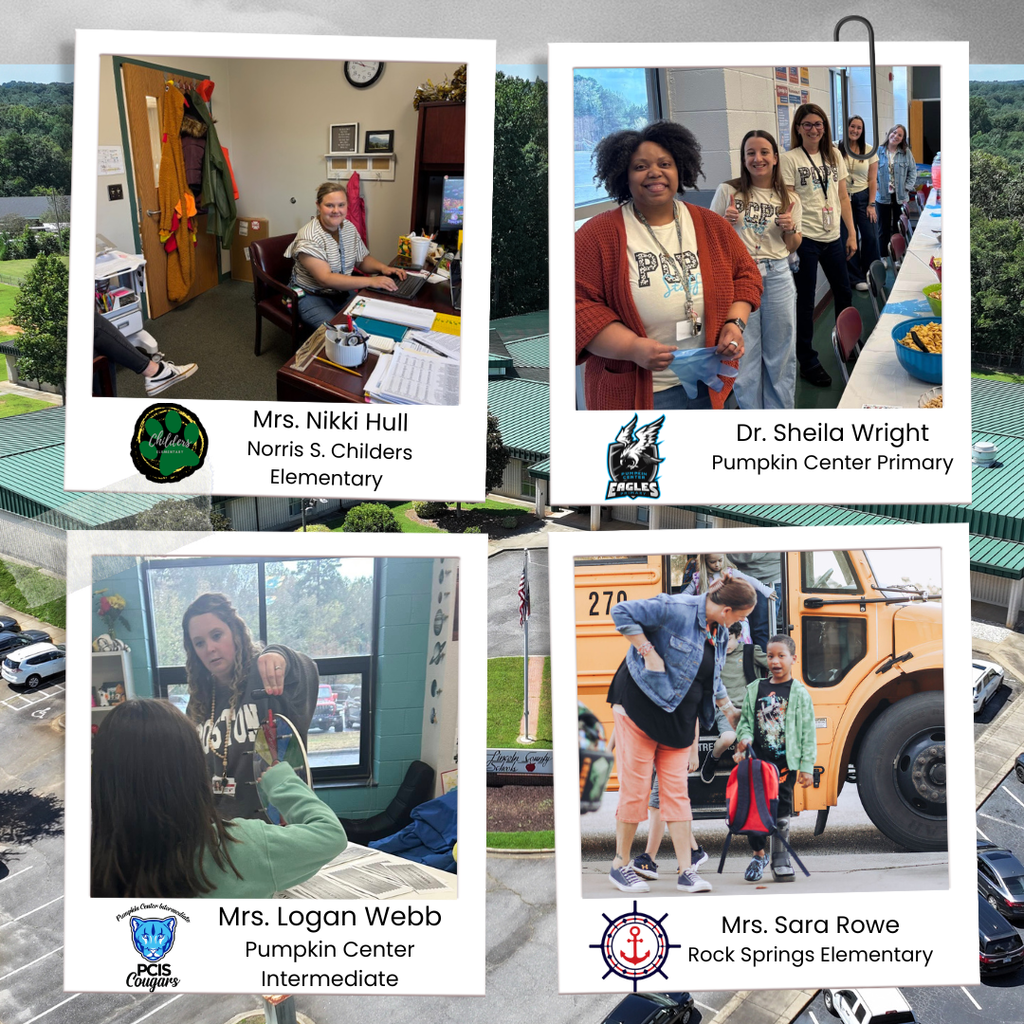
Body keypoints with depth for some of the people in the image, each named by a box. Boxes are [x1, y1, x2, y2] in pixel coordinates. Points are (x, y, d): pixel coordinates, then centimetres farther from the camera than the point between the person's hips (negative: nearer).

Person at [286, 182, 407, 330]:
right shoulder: (308, 238, -20)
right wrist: (371, 281, -33)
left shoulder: (348, 227, 2)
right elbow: (325, 279, -29)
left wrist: (383, 268, -8)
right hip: (311, 298, -7)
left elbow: (363, 259, 15)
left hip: (342, 294, 7)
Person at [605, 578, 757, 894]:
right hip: (640, 705, -7)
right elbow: (622, 613, -21)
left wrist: (729, 710, 32)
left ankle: (685, 872, 7)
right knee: (635, 788, -1)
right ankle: (620, 865, 12)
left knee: (677, 791, 4)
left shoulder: (720, 632, 9)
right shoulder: (676, 608, -18)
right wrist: (648, 652, -22)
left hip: (680, 716, 7)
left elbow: (712, 678, 25)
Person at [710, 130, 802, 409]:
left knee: (780, 352, 9)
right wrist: (725, 221, -11)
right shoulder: (728, 191, 1)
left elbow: (793, 247, 15)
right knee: (744, 353, 3)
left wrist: (791, 228, -5)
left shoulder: (788, 198, 7)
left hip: (777, 276, 2)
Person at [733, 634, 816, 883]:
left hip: (785, 761, -2)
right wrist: (745, 738, -9)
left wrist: (806, 767, -5)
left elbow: (808, 733, -1)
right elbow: (745, 721, 13)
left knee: (781, 809, 2)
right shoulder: (754, 689, 8)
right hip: (757, 759, 3)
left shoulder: (799, 693, 0)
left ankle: (780, 857, 14)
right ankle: (759, 854, 20)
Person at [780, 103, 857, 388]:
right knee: (805, 301, 1)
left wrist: (852, 234, 10)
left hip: (833, 237, 6)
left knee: (843, 293, 17)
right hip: (805, 239, -6)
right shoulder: (790, 159, -7)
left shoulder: (834, 155, 9)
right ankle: (807, 362, 11)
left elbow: (843, 197, 12)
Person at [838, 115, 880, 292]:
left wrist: (871, 204, -3)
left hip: (863, 197, 1)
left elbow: (872, 180, 2)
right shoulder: (837, 149, -5)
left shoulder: (869, 151, 1)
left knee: (871, 236, -2)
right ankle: (857, 278, 14)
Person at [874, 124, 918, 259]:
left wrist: (907, 187, -4)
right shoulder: (879, 152, -4)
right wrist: (875, 186, -9)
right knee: (883, 229, 6)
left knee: (898, 228, 9)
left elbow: (913, 171, 5)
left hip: (900, 197, 1)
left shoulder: (906, 152, 0)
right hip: (883, 196, -1)